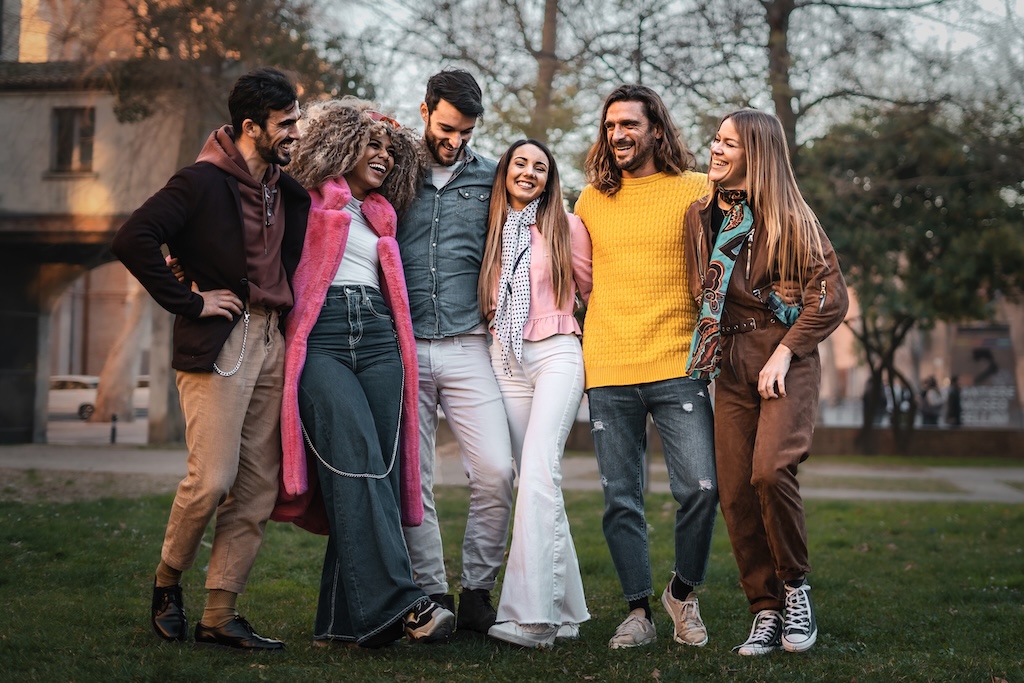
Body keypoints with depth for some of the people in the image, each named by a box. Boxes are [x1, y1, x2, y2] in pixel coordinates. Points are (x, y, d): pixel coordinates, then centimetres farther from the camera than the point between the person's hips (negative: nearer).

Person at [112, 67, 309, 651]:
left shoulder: (286, 188, 16)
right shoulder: (204, 181, -7)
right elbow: (133, 240, -16)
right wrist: (188, 301, -13)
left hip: (272, 340, 7)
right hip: (220, 341, -7)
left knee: (258, 486, 3)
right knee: (213, 479, -11)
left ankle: (220, 615, 10)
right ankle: (168, 581, 15)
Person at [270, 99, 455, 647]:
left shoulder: (380, 215, 27)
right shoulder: (308, 197, 11)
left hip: (378, 338, 5)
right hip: (320, 337, -5)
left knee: (379, 469, -6)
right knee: (355, 460, -21)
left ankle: (347, 618, -4)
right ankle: (396, 601, -27)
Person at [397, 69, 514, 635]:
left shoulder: (488, 178, 12)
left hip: (468, 347, 1)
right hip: (403, 348, 0)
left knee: (495, 471, -10)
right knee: (411, 481, 2)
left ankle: (477, 593, 5)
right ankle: (432, 596, 13)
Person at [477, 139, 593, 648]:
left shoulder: (566, 226, 5)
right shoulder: (492, 230, 14)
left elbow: (593, 290, 11)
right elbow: (485, 299, 26)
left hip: (556, 354, -4)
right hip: (505, 359, 4)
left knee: (539, 472, -19)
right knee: (534, 479, 2)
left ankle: (530, 615, -25)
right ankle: (565, 609, 9)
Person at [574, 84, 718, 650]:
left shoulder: (695, 191, 3)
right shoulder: (591, 200, 12)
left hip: (677, 366, -2)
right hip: (607, 370, 2)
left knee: (700, 487, -10)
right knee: (621, 498, 3)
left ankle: (684, 591, 14)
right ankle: (638, 610, 16)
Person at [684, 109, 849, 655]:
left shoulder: (789, 219, -4)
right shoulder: (699, 216, 13)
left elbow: (831, 295, -8)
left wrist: (784, 353, -14)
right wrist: (708, 351, 13)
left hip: (786, 361, -5)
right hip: (730, 367, 5)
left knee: (769, 470, -23)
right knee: (734, 492, -2)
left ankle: (796, 585, -1)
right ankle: (766, 611, 10)